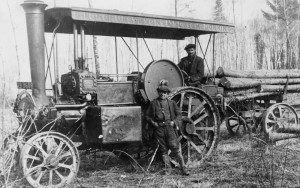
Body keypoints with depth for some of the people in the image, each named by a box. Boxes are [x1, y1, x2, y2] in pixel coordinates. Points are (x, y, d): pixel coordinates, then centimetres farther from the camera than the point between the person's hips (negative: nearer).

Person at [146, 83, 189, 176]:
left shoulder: (171, 103, 8)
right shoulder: (153, 103, 9)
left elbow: (179, 114, 12)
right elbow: (147, 115, 12)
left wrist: (174, 122, -5)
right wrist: (153, 123, -4)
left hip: (170, 127, -1)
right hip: (158, 128, 2)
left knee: (175, 148, -8)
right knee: (163, 150, 5)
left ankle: (183, 168, -1)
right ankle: (168, 168, 16)